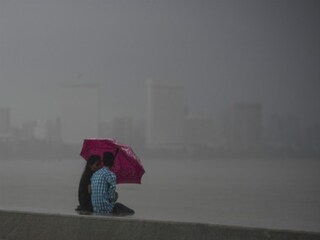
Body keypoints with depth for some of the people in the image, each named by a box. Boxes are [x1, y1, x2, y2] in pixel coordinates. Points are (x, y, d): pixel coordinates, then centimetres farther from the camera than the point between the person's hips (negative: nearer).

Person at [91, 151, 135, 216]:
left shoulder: (94, 175, 11)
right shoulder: (111, 175, -13)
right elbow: (111, 196, -15)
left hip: (96, 209, 7)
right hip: (106, 209, -7)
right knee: (131, 212, 10)